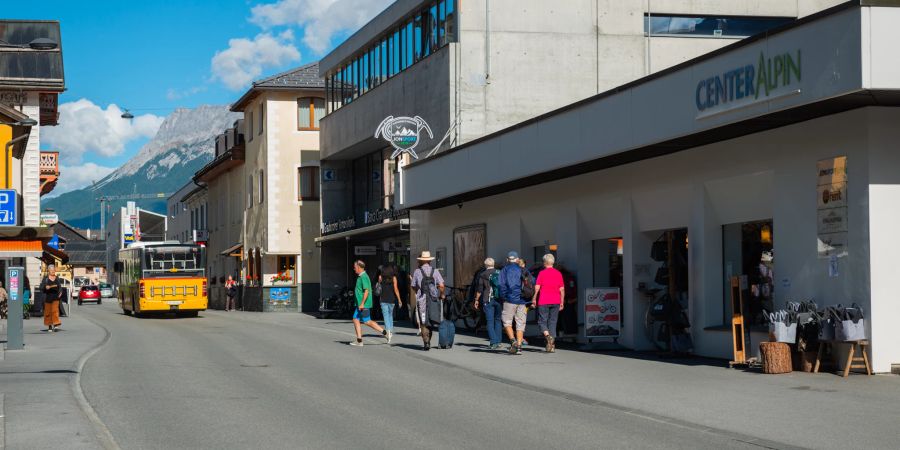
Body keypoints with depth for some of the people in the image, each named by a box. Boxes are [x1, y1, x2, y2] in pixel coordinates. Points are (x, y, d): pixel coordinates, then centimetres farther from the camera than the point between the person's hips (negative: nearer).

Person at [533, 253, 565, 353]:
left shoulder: (542, 273, -4)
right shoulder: (558, 273, 5)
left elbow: (537, 287, -9)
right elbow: (562, 289, 5)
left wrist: (534, 299, 0)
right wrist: (562, 302, 11)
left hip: (543, 302, -3)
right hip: (555, 301, 3)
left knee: (542, 321, 4)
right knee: (553, 322, 8)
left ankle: (548, 336, -23)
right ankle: (552, 345, 4)